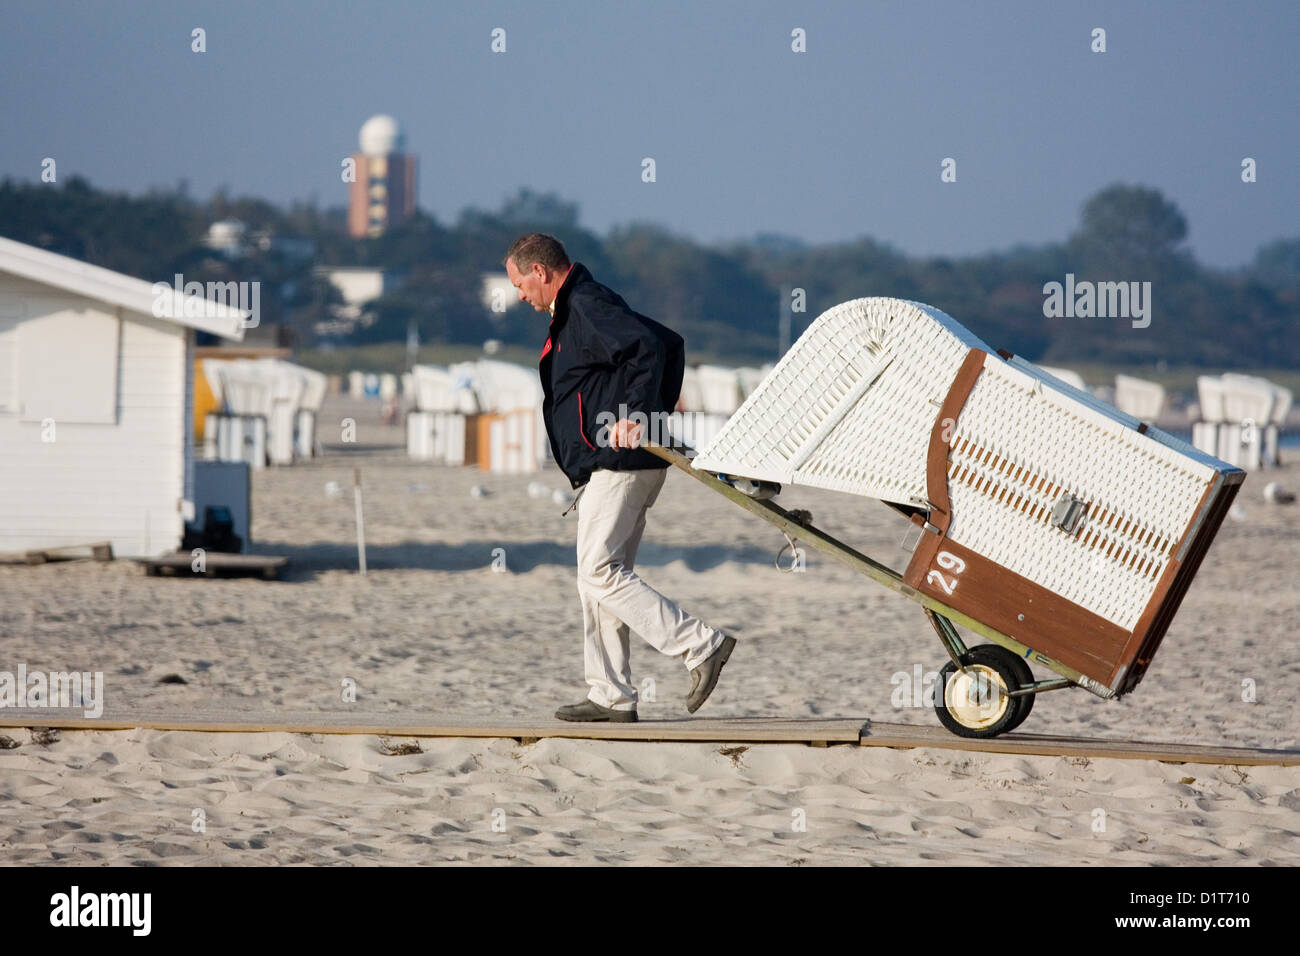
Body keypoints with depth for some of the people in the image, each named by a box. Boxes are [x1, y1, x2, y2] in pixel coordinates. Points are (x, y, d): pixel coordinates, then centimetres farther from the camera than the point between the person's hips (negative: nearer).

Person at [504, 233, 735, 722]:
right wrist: (657, 414, 19)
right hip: (605, 466, 11)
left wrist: (636, 411, -30)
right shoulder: (574, 311, 21)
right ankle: (611, 696, 11)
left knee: (600, 572, -14)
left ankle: (701, 645, -15)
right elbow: (669, 342, 26)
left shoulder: (588, 306, -11)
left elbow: (649, 347, -26)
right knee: (600, 577, 10)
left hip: (620, 462, -11)